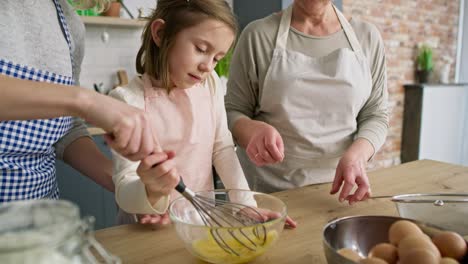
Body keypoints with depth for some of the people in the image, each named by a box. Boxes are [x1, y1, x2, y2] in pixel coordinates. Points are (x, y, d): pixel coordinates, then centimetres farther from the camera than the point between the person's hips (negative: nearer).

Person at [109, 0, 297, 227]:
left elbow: (222, 148, 4)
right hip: (153, 229, -1)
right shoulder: (129, 100, -14)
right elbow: (125, 192, -15)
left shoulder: (210, 84, 0)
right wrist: (151, 192, -35)